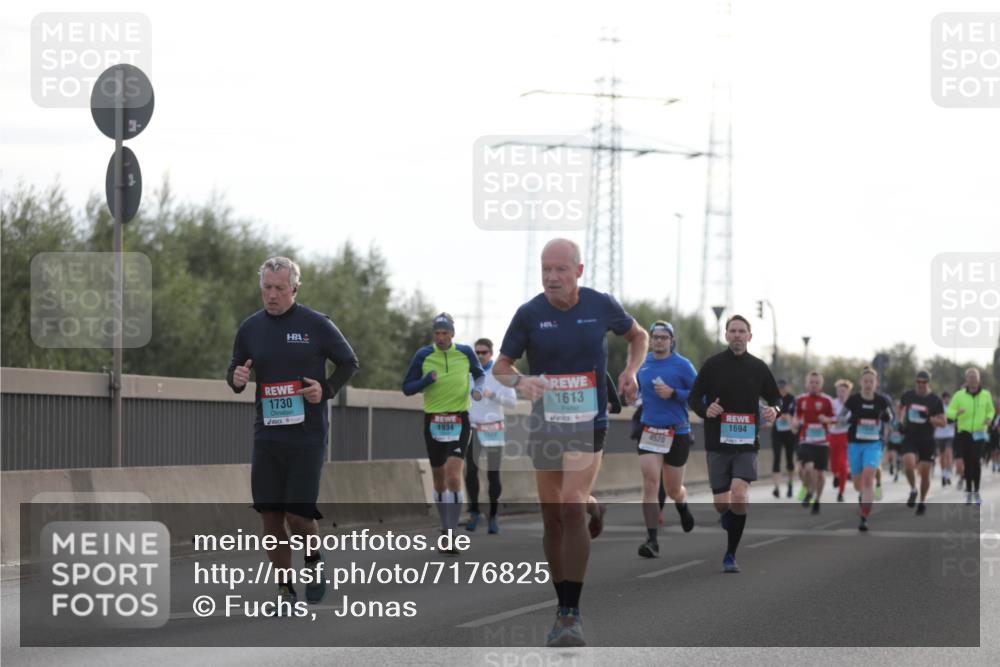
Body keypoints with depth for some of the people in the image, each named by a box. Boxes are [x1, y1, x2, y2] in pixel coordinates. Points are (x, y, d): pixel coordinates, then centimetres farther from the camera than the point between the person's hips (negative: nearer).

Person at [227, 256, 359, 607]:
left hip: (307, 435, -3)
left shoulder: (316, 324, -3)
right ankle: (285, 589, 15)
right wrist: (236, 379, -7)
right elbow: (234, 371, 17)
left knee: (298, 514, -9)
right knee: (270, 515, 1)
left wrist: (326, 389, -11)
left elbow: (348, 362, 7)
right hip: (267, 435, 3)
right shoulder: (250, 328, 6)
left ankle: (314, 559, 23)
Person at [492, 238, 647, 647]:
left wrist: (631, 371, -1)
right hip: (544, 425, 2)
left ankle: (572, 614, -18)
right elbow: (501, 366, 3)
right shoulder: (529, 314, -4)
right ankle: (563, 608, 23)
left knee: (572, 509, -18)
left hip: (588, 424, -2)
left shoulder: (602, 306, -3)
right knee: (552, 518, 7)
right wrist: (519, 381, -19)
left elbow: (638, 335, 17)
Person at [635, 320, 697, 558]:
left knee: (673, 490, 9)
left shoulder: (682, 365, -6)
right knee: (650, 483, -15)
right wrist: (639, 399, 10)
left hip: (677, 433, -2)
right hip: (648, 431, 2)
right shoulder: (642, 363, 7)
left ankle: (683, 506, 48)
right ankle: (652, 540, -15)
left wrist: (673, 393, -19)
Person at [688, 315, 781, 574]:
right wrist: (705, 410, -16)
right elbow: (693, 398, 6)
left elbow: (776, 398, 16)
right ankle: (728, 516, 38)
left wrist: (775, 410, -7)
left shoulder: (758, 367, 7)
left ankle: (730, 555, -7)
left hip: (747, 444, 0)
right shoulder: (713, 364, 2)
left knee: (739, 497, -19)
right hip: (718, 443, 0)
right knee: (722, 504, -2)